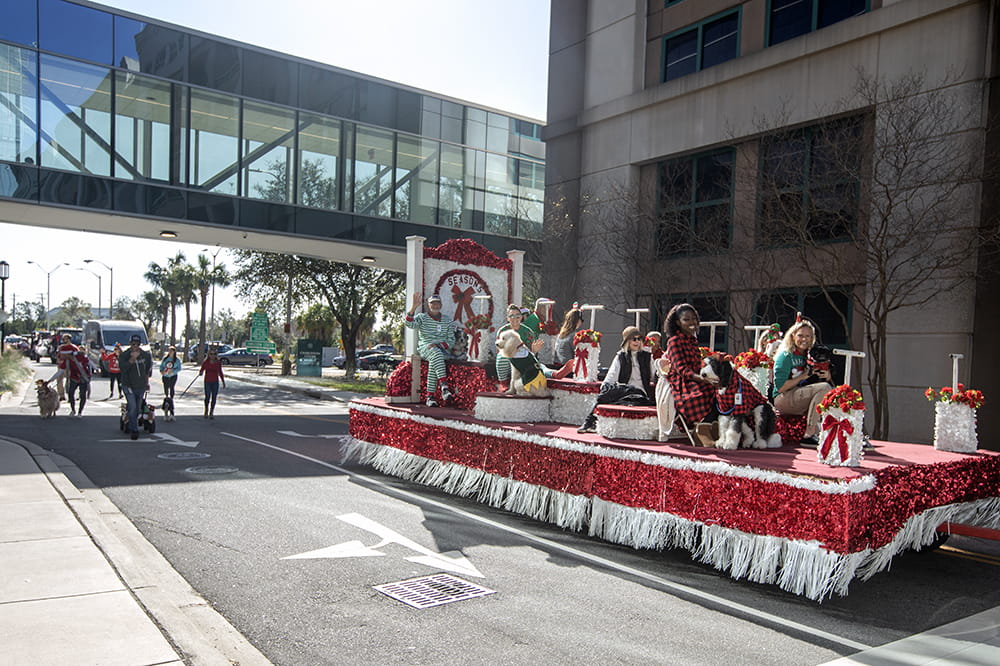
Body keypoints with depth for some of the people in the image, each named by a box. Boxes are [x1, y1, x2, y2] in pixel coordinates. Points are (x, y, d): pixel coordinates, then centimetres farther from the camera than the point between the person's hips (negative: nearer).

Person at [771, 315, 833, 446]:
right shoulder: (786, 356, -7)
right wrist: (802, 376, -14)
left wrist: (826, 375, -5)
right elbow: (780, 387, -14)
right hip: (783, 399, -7)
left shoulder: (810, 355, 13)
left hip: (801, 400, 7)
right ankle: (809, 435, -26)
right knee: (824, 388, -24)